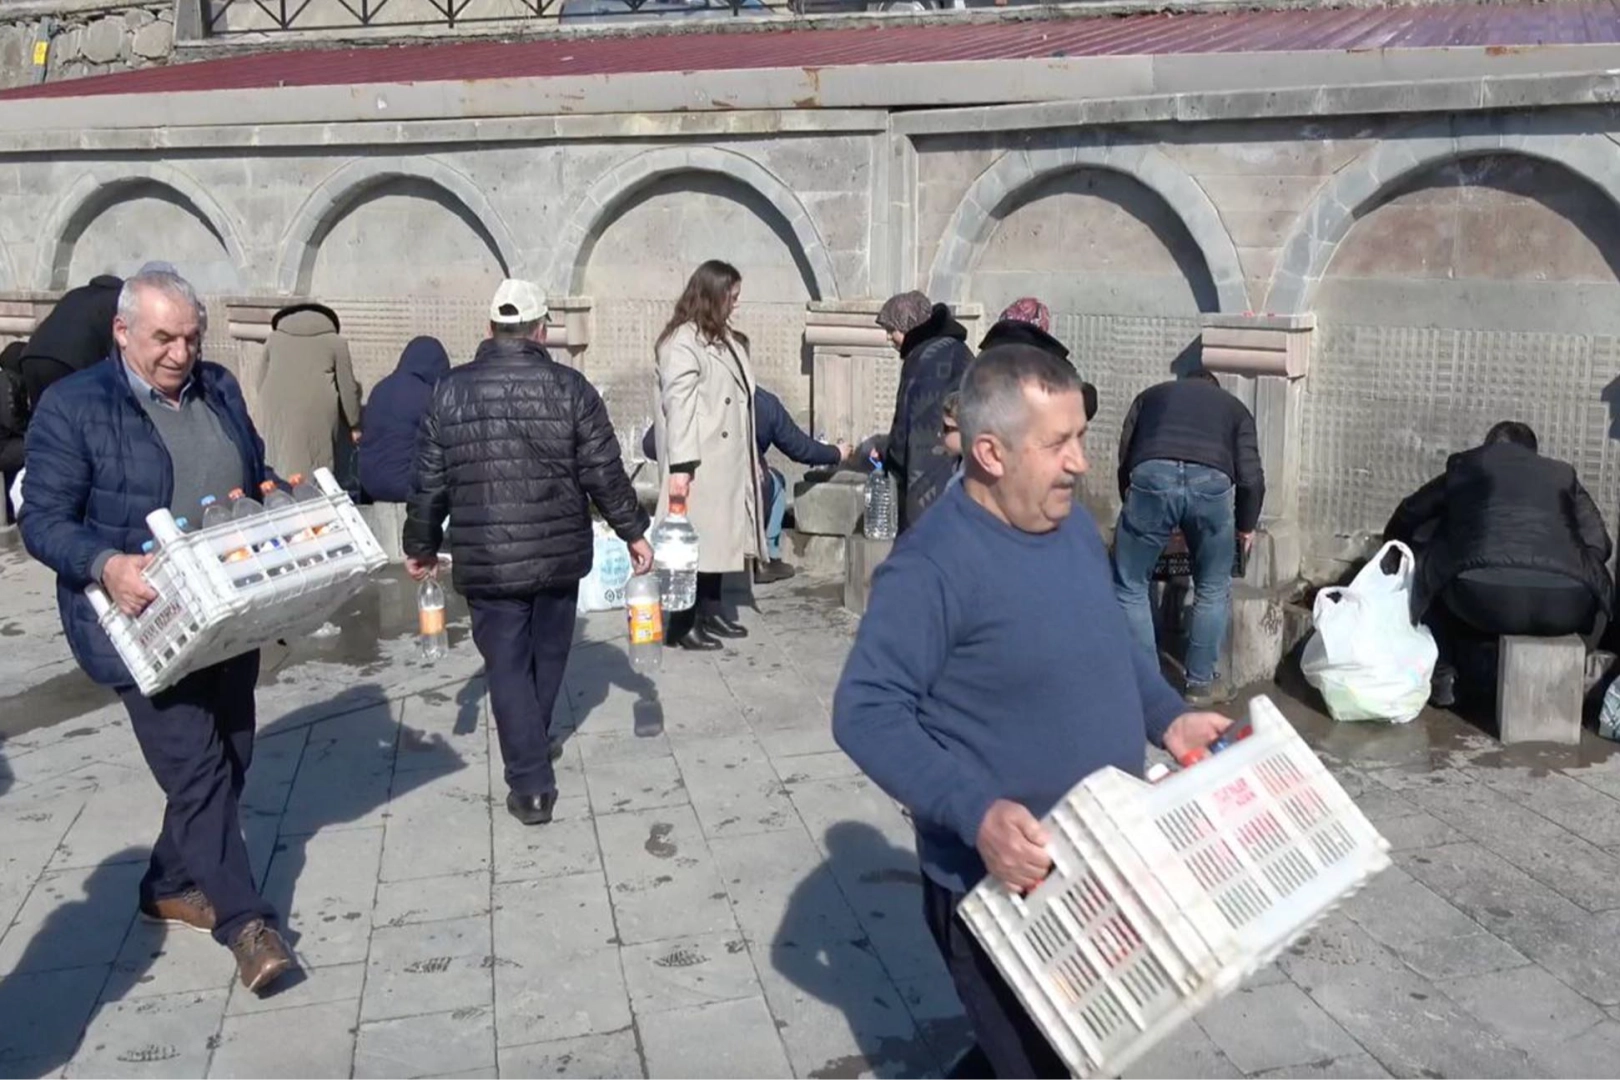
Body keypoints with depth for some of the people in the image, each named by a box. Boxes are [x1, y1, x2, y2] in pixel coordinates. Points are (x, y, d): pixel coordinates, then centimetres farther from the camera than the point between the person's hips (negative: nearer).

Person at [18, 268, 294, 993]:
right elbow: (43, 520, -11)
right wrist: (106, 565, -29)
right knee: (197, 771, -8)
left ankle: (170, 885, 34)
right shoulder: (72, 407, -9)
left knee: (228, 763, 15)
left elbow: (259, 479, 19)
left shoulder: (220, 390, 8)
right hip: (148, 623, -6)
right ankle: (244, 920, 1)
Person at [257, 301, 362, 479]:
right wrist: (354, 425, 18)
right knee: (317, 468, 1)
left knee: (282, 464, 6)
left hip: (277, 409, 3)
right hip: (316, 409, -2)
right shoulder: (335, 341, 13)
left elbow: (261, 381, 21)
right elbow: (347, 387, 11)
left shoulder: (275, 337, 20)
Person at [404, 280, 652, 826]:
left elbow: (429, 482, 2)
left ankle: (531, 784, 4)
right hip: (559, 554, 1)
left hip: (486, 561, -1)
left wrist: (420, 545, 15)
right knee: (547, 655, 20)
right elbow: (604, 472, -5)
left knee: (507, 667, 6)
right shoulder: (570, 386, -5)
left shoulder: (450, 390, -2)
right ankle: (533, 748, 40)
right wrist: (633, 531, 6)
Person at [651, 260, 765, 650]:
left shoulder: (726, 339, 16)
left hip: (727, 461, 9)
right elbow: (678, 405, -19)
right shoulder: (682, 342, -12)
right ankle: (682, 626, 1)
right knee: (693, 539, -5)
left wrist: (754, 457, 17)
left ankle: (710, 614, 23)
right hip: (699, 462, -9)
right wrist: (679, 466, -24)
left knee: (718, 535, 13)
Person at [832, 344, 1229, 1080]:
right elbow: (866, 713, -26)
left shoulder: (1075, 527, 2)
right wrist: (975, 815, -35)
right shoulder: (932, 566, -24)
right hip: (997, 884, -8)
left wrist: (1169, 718, 1)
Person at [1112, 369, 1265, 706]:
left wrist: (1131, 503, 43)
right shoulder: (1233, 406, 34)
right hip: (1211, 482, 1)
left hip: (1152, 476, -1)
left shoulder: (1152, 394, 36)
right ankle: (1201, 683, 29)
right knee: (1212, 590, 23)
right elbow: (1252, 478, 22)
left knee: (1130, 588, 15)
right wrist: (1246, 526, 38)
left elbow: (1124, 458, 29)